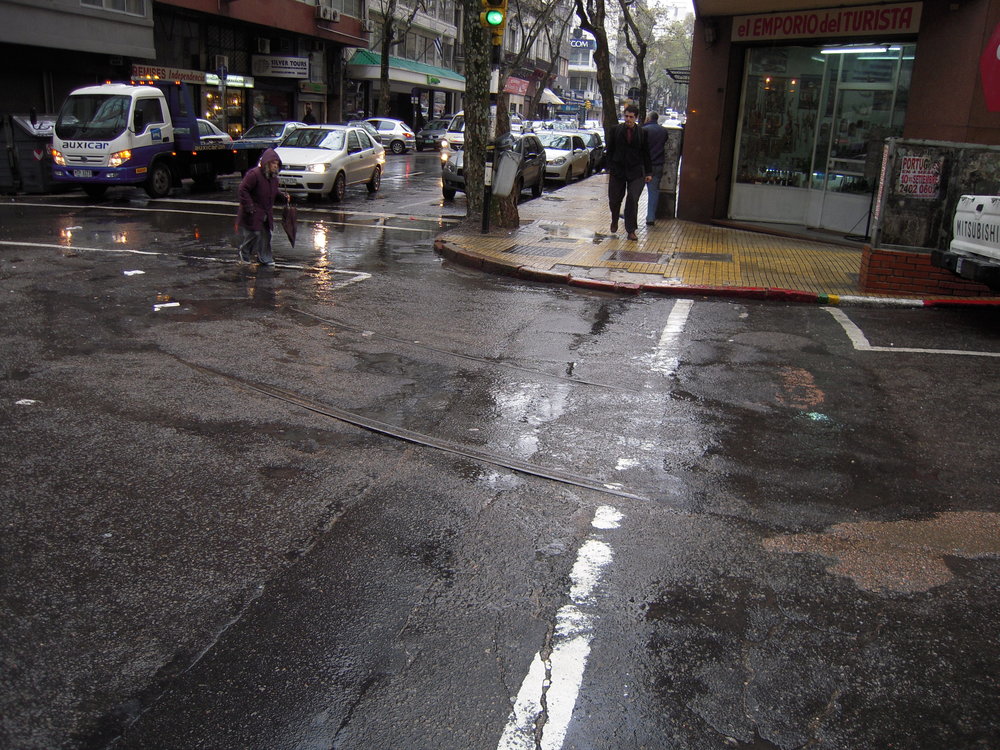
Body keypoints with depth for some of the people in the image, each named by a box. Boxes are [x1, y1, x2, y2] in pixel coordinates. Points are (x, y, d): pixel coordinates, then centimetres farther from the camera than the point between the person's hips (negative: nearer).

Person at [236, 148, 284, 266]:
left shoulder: (273, 177, 7)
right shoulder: (254, 174, -20)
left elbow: (274, 192, 23)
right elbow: (242, 190, -18)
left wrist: (283, 197, 4)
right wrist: (249, 206, -20)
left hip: (266, 212, 8)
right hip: (253, 213, -8)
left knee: (266, 235, 9)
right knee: (253, 234, -5)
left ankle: (265, 258, 18)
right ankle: (245, 255, 17)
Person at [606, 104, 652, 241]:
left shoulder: (642, 133, 4)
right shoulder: (616, 130, 3)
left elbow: (646, 153, 9)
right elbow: (610, 150, 6)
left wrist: (648, 172, 6)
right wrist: (609, 168, 0)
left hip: (635, 172, -1)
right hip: (617, 170, 1)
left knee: (633, 200, -6)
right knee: (614, 199, 7)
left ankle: (631, 230, 0)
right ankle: (614, 222, 35)